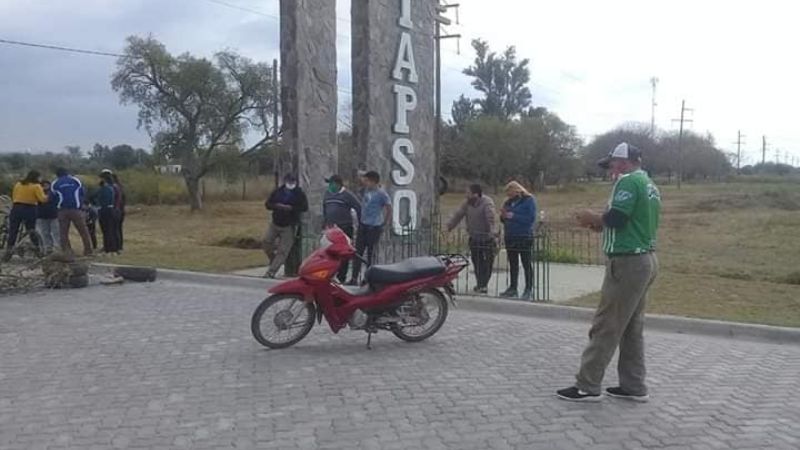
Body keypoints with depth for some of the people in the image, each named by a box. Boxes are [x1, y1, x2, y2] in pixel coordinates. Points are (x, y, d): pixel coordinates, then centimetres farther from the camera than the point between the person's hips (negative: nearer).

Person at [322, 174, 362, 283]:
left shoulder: (347, 195, -6)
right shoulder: (327, 193, 13)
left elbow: (359, 208, -4)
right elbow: (324, 209, 26)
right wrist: (325, 222, 22)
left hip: (345, 228, -6)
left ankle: (341, 277, 2)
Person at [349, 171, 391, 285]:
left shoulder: (382, 194, -14)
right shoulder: (367, 190, 8)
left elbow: (389, 210, -11)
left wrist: (383, 223, -5)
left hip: (374, 228, -7)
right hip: (363, 225, 8)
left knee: (371, 254, 2)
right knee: (358, 252, 6)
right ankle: (354, 279, 9)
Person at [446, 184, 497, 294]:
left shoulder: (487, 203, -16)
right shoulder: (467, 203, 4)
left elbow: (491, 219, -25)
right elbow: (458, 216, 8)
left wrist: (493, 233, -35)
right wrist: (448, 227, 1)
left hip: (487, 239, -6)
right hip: (474, 238, 6)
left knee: (487, 263, -4)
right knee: (476, 262, 9)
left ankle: (483, 285, 6)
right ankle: (480, 284, 22)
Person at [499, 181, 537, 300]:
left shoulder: (529, 200, -6)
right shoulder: (508, 202, 13)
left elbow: (531, 218, -17)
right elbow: (504, 220, 18)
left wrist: (513, 216, -20)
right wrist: (503, 216, -5)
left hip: (524, 237, -7)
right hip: (510, 237, 7)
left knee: (527, 264, 0)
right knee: (513, 264, 12)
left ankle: (528, 290, 5)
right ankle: (513, 288, 20)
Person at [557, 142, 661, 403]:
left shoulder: (629, 181, -12)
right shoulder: (650, 185, 17)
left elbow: (615, 218, -22)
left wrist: (593, 218, -3)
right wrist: (602, 225, 10)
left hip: (628, 262, -10)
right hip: (646, 260, 10)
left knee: (606, 326, -6)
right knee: (632, 327, 13)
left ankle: (587, 386, -1)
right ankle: (634, 386, 17)